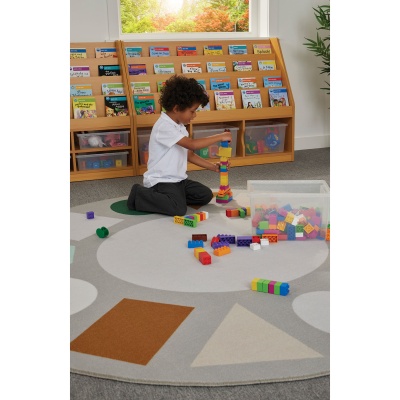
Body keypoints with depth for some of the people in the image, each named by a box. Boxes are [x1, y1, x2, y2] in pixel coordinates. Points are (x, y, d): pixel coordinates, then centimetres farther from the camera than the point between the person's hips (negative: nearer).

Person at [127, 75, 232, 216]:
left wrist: (213, 167, 7)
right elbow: (192, 144, -28)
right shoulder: (164, 127, -20)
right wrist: (220, 137, -20)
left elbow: (189, 154, 15)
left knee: (206, 195, 0)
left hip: (177, 179, 9)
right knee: (179, 209, -26)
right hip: (160, 181, -9)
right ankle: (139, 195, -7)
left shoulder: (180, 127, 12)